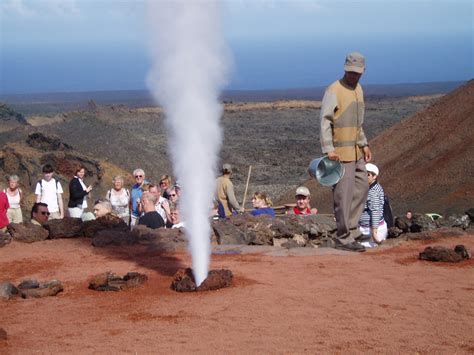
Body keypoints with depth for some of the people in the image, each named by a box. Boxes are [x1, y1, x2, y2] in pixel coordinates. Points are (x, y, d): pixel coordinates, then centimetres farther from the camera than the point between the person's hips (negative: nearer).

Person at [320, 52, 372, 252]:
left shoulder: (358, 89, 14)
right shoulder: (334, 90, -12)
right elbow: (324, 121, -17)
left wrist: (364, 144, 19)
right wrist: (328, 149, -23)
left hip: (356, 151, 9)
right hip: (340, 153, -9)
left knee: (361, 188, 13)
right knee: (344, 195, -6)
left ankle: (351, 229, 23)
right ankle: (344, 238, 1)